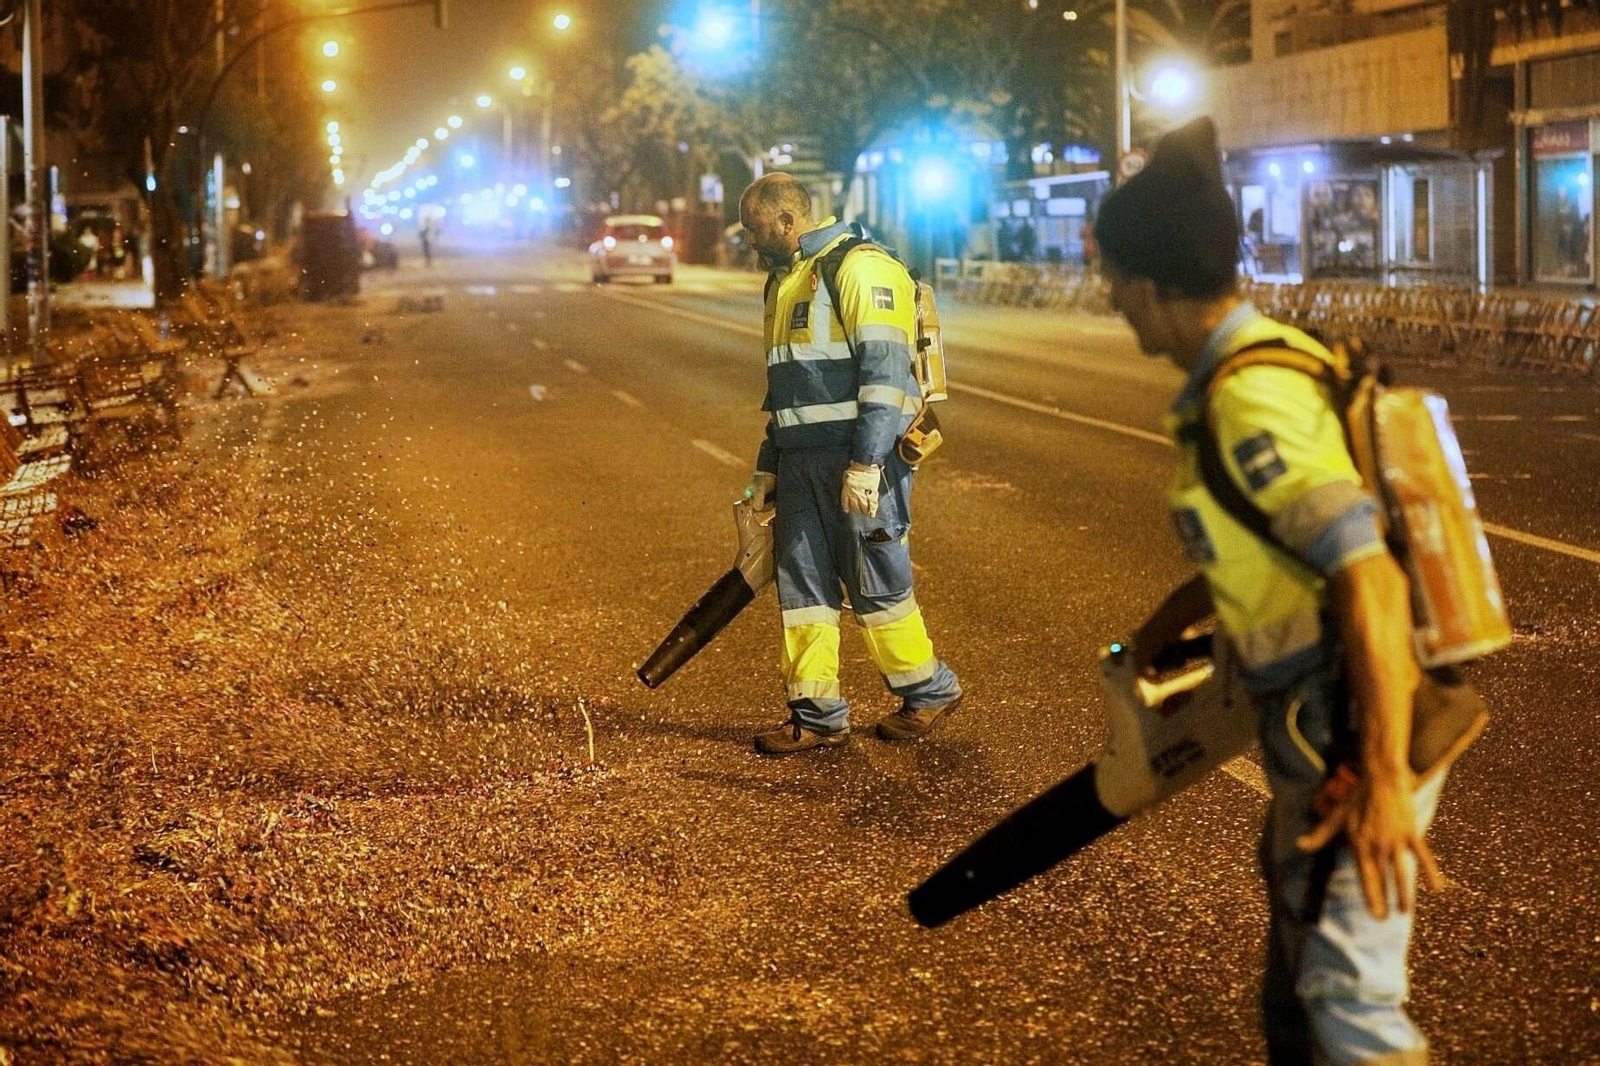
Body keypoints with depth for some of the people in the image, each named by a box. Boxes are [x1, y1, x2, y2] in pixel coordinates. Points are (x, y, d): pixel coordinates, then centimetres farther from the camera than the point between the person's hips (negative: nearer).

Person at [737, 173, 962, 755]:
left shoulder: (861, 269, -11)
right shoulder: (784, 281, 19)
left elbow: (885, 371, -19)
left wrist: (865, 464, -23)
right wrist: (767, 467, 22)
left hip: (861, 460, -9)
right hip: (802, 460, 9)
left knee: (876, 581, -1)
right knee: (801, 581, 5)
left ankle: (928, 690, 17)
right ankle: (816, 714, 10)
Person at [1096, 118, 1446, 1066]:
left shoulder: (1250, 402, -23)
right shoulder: (1274, 355, 8)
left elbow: (1371, 581, -29)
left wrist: (1384, 782, -30)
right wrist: (1166, 625, 33)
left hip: (1357, 732, -10)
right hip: (1321, 721, 10)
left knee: (1348, 989, -6)